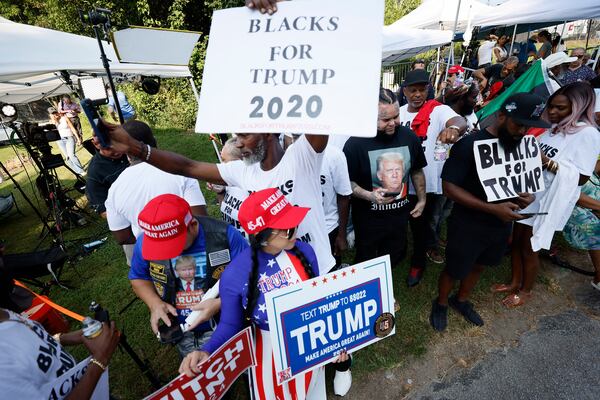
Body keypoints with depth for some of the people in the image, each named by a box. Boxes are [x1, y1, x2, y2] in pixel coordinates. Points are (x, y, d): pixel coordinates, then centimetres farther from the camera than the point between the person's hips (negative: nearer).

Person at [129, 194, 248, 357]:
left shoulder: (225, 235, -26)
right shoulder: (145, 242, -16)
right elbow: (138, 278, 3)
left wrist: (219, 303, -29)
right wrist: (155, 304, -15)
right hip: (182, 330, 3)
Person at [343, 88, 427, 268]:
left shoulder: (409, 136, -6)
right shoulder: (355, 143, -21)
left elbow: (417, 171, 8)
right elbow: (347, 181, -14)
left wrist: (422, 199, 9)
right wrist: (369, 196, -28)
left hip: (400, 215, 5)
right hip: (368, 219, -4)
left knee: (394, 258, 25)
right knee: (365, 263, 17)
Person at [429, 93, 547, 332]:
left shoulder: (520, 144, 0)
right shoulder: (470, 144, -21)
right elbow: (449, 187, -23)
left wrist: (527, 194, -10)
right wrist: (492, 208, -29)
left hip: (501, 224, 7)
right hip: (468, 225, -6)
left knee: (478, 266, 24)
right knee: (454, 270, 10)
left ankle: (461, 300, 49)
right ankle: (441, 304, 39)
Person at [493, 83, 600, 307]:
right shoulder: (552, 128, 7)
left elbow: (581, 178, -17)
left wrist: (547, 162, -26)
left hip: (547, 202, -7)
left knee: (528, 248, 7)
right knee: (515, 241, 16)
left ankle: (525, 291, 30)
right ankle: (515, 282, 37)